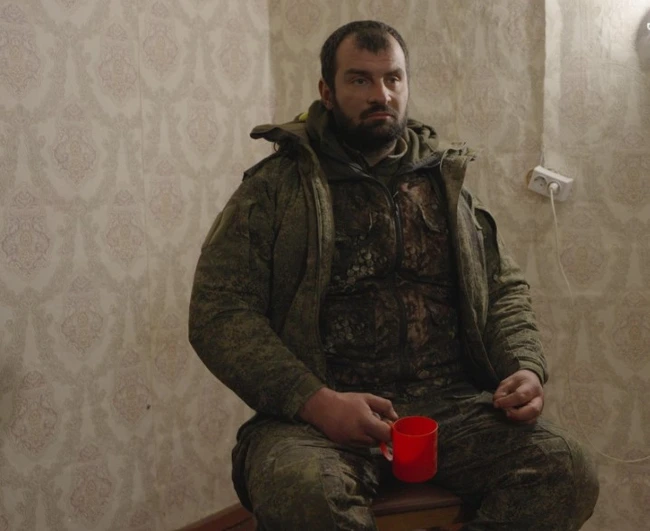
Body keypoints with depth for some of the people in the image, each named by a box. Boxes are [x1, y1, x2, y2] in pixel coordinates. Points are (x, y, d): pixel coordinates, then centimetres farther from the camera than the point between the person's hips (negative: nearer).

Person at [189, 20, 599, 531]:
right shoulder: (276, 186, 5)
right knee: (300, 488, -36)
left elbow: (505, 288, 22)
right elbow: (218, 311, -3)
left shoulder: (446, 180, 18)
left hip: (452, 406, 4)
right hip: (321, 410, -3)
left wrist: (526, 368, 0)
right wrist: (315, 401, -16)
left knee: (568, 471, -22)